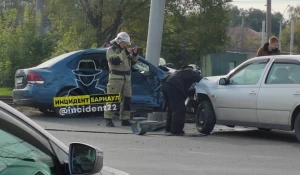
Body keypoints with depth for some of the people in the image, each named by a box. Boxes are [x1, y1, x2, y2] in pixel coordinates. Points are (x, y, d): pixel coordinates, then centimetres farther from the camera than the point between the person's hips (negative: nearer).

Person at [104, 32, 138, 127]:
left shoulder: (125, 50, 18)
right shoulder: (111, 50, -2)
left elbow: (133, 62, 17)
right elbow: (114, 60, -20)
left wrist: (134, 54, -1)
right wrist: (125, 53, -21)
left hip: (126, 78, 7)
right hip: (115, 78, -7)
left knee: (127, 99, 7)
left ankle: (125, 119, 13)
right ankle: (108, 119, -6)